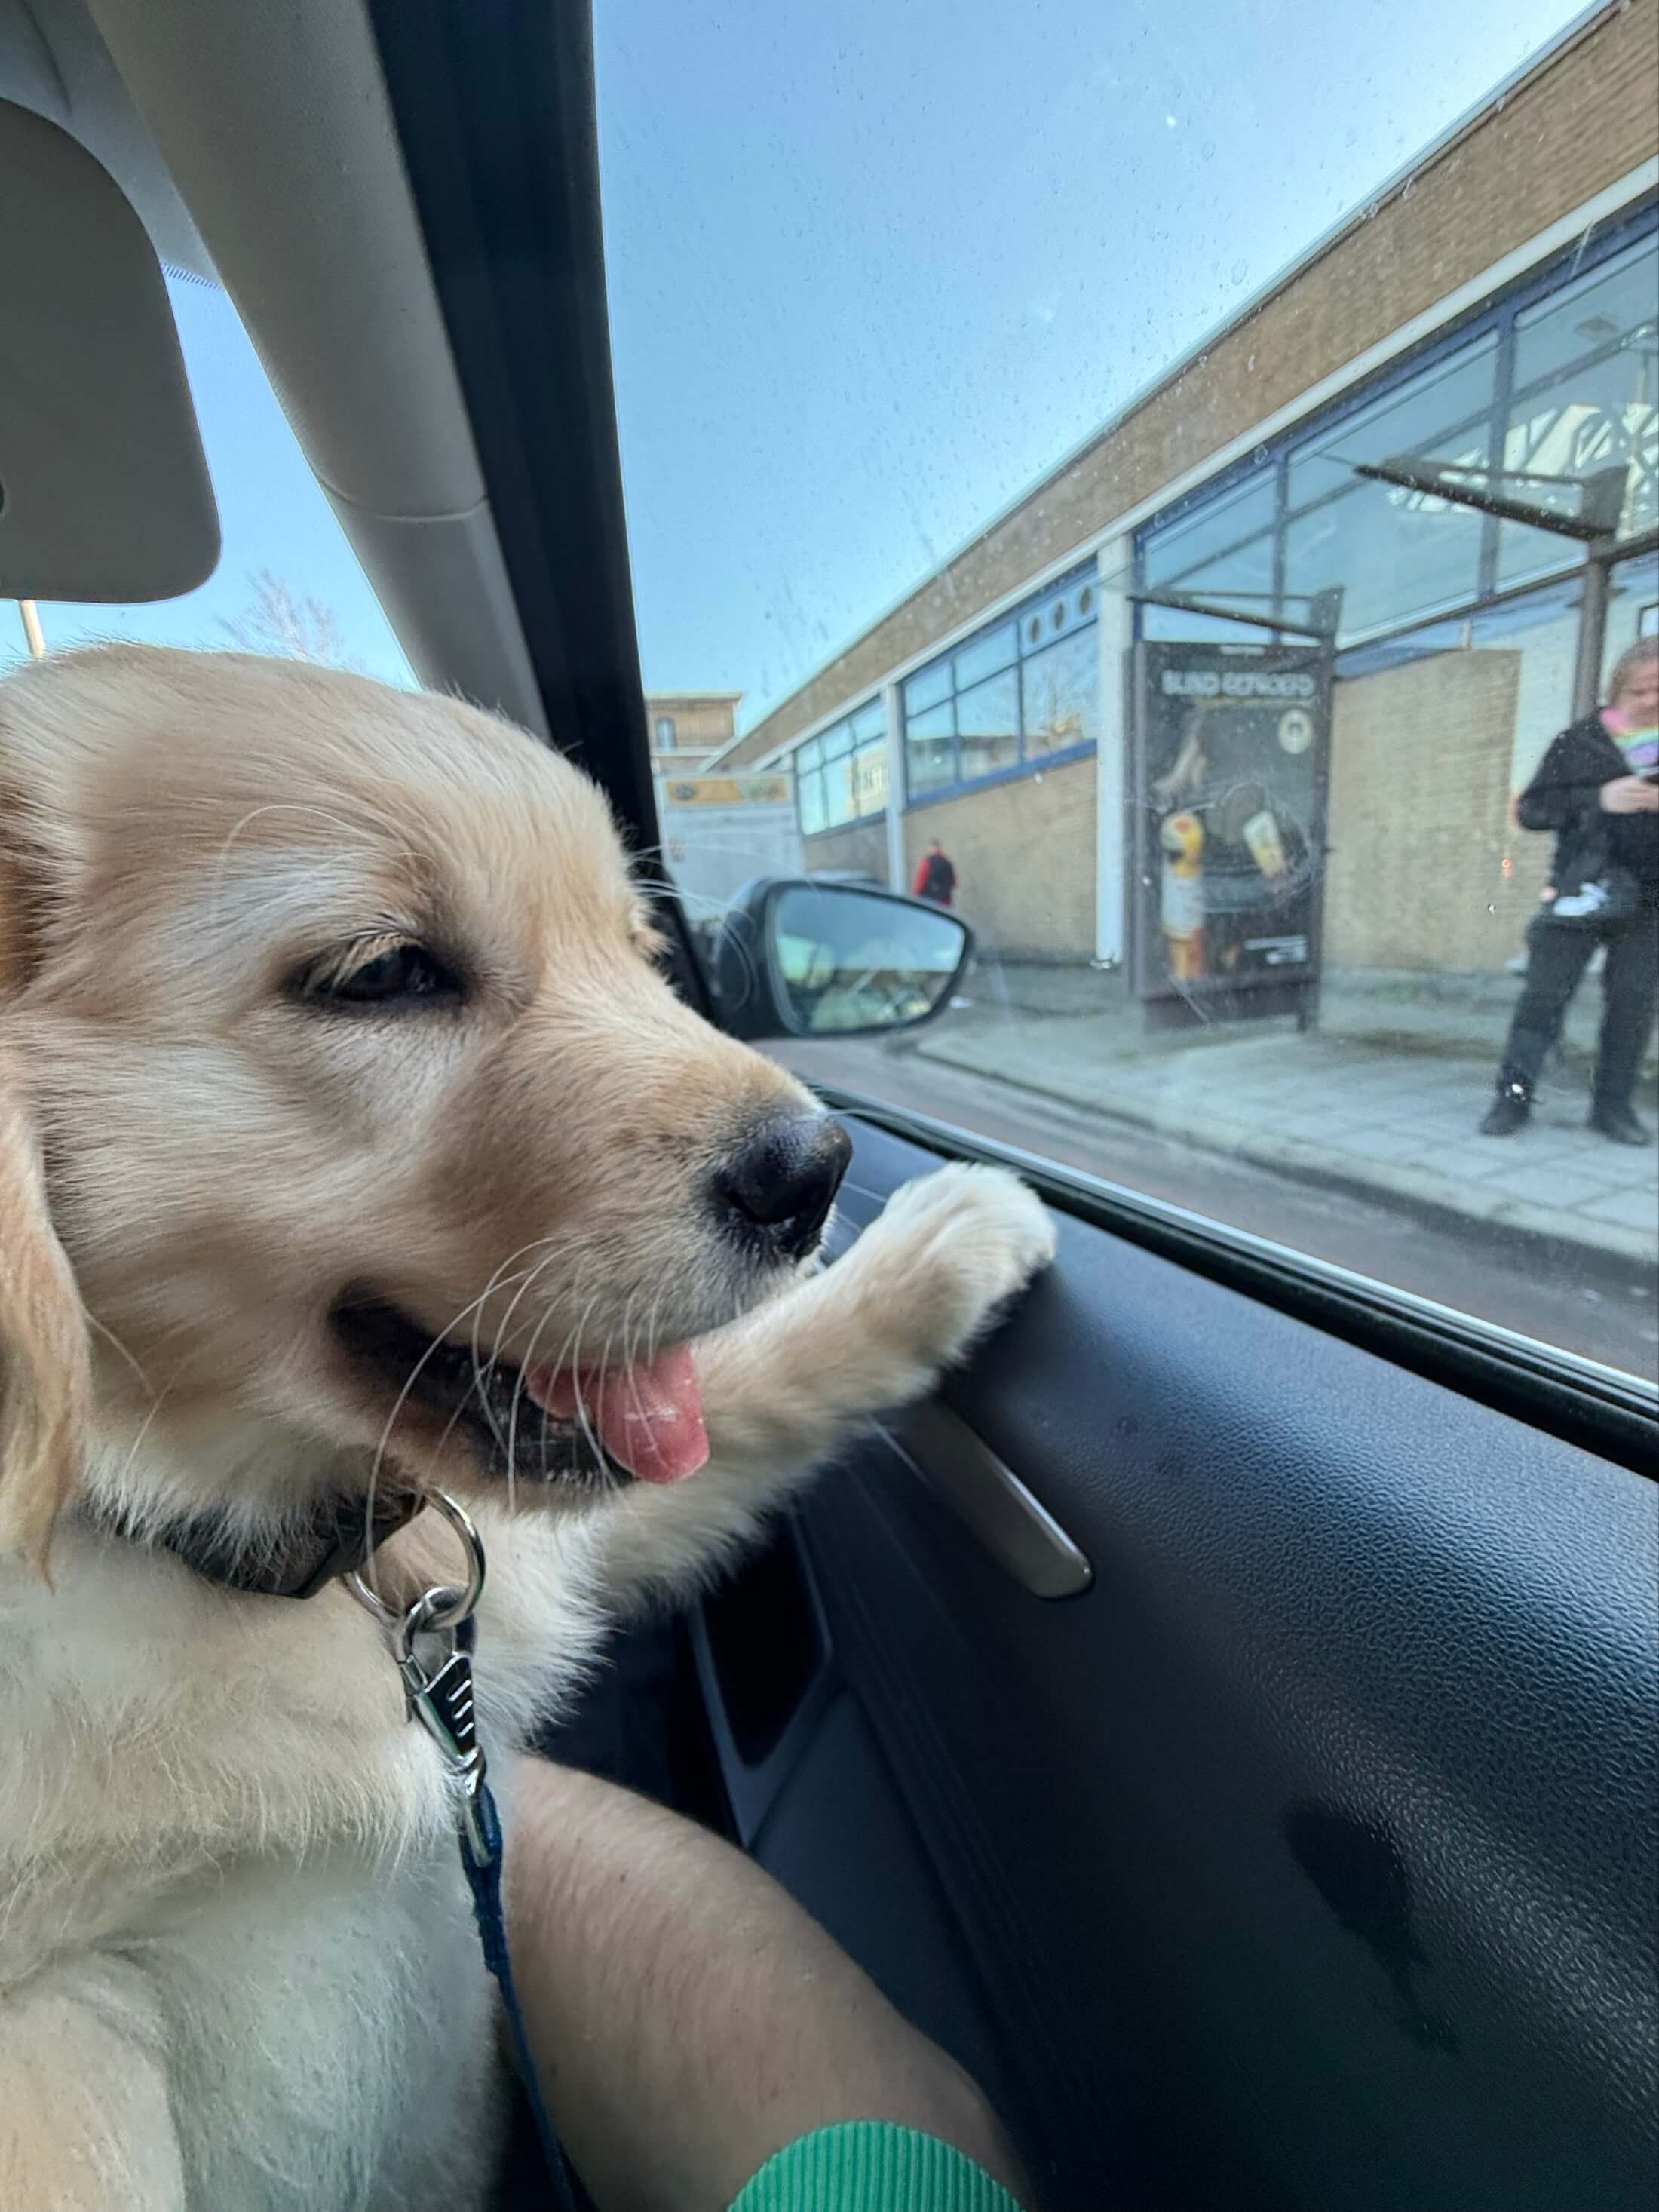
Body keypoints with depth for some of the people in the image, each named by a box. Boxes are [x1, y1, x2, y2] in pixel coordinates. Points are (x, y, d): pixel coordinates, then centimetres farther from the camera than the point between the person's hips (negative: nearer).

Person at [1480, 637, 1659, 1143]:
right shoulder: (1582, 740, 4)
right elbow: (1530, 809, 0)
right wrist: (1599, 798, -15)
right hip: (1582, 890, -2)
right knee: (1545, 993, -4)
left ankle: (1613, 1103, 14)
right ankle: (1514, 1095, 2)